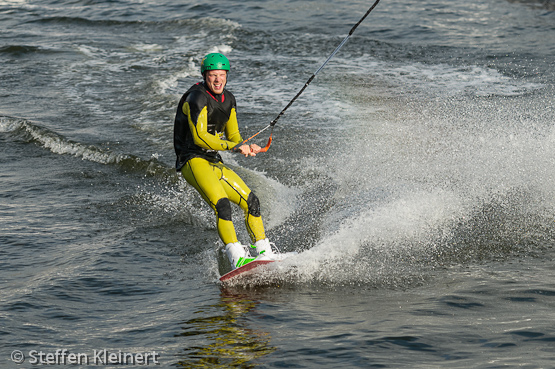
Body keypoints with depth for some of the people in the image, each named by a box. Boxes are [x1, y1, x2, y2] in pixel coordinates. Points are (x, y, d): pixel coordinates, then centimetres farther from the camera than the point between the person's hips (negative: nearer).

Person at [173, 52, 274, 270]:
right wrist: (234, 146, -23)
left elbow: (233, 136, 20)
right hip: (194, 161, -8)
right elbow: (200, 137, -22)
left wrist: (246, 148, -2)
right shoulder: (197, 98, -14)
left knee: (251, 202, 5)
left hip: (215, 163, 8)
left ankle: (265, 252, 15)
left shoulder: (228, 99, 12)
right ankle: (237, 258, -32)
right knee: (221, 205, -27)